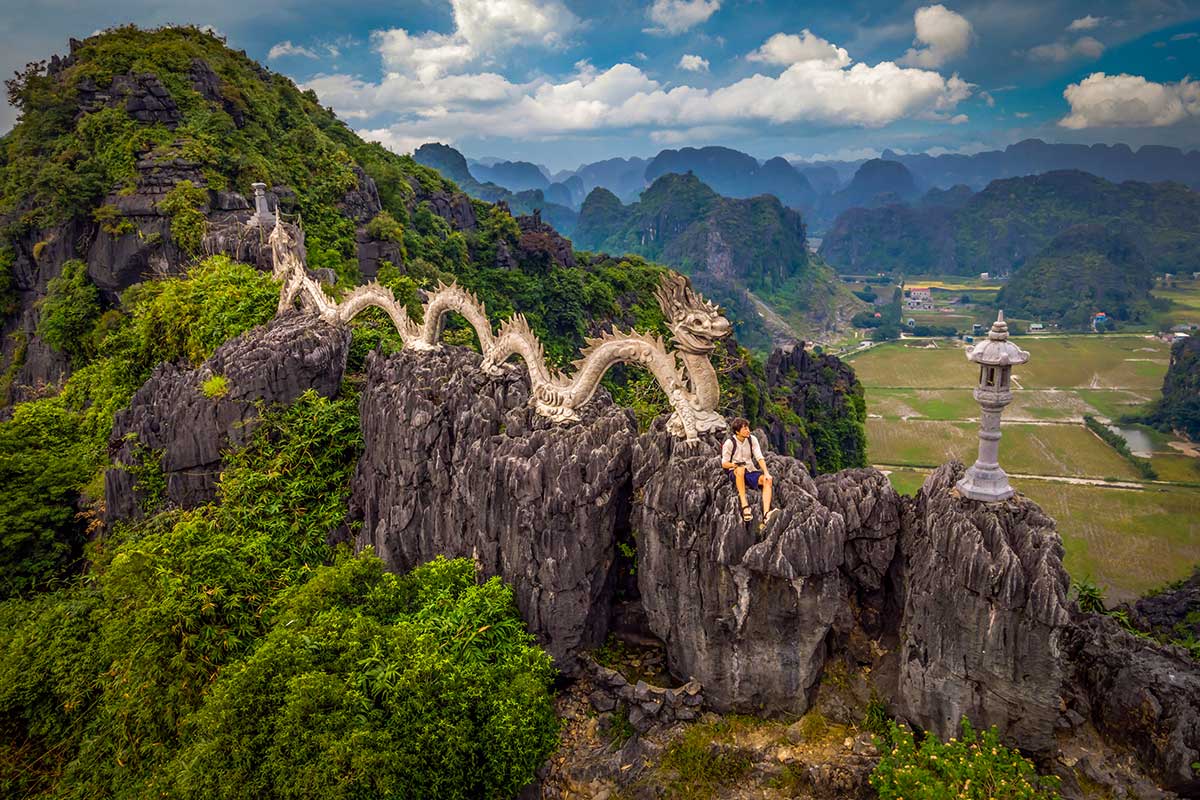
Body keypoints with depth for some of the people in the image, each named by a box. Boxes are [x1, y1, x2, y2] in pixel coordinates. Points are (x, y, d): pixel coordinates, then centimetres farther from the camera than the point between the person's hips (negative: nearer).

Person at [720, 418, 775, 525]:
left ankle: (766, 514, -38)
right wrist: (735, 465, -26)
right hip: (734, 473, -4)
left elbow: (759, 458, -3)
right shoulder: (729, 443, -9)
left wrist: (766, 473, -17)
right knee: (740, 470, -40)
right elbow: (724, 464, -6)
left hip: (750, 472, 4)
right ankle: (744, 504, -43)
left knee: (767, 480, -24)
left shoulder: (752, 439, 2)